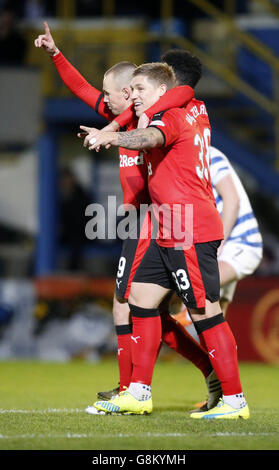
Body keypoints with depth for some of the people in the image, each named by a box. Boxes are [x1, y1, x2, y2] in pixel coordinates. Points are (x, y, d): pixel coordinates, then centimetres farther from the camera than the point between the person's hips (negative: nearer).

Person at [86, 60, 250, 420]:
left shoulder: (172, 117, -12)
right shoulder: (195, 112, 16)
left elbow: (149, 139, -36)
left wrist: (113, 137, -55)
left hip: (190, 234, -11)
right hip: (169, 236, 11)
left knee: (205, 312, -8)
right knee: (140, 296, 11)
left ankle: (235, 401, -4)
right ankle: (139, 394, 14)